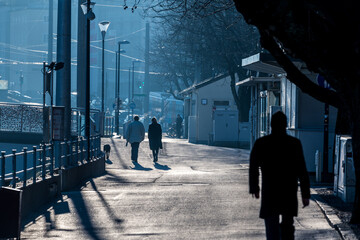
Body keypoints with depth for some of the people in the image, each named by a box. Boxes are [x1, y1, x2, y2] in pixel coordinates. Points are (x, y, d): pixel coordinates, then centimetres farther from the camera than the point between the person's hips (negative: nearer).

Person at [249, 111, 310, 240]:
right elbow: (302, 171, -4)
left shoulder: (261, 143, -2)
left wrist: (254, 188, 17)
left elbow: (253, 168, 4)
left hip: (269, 193, -1)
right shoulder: (295, 143, -3)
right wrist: (305, 194, -1)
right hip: (290, 194, 1)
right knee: (287, 226, 18)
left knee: (272, 229, -3)